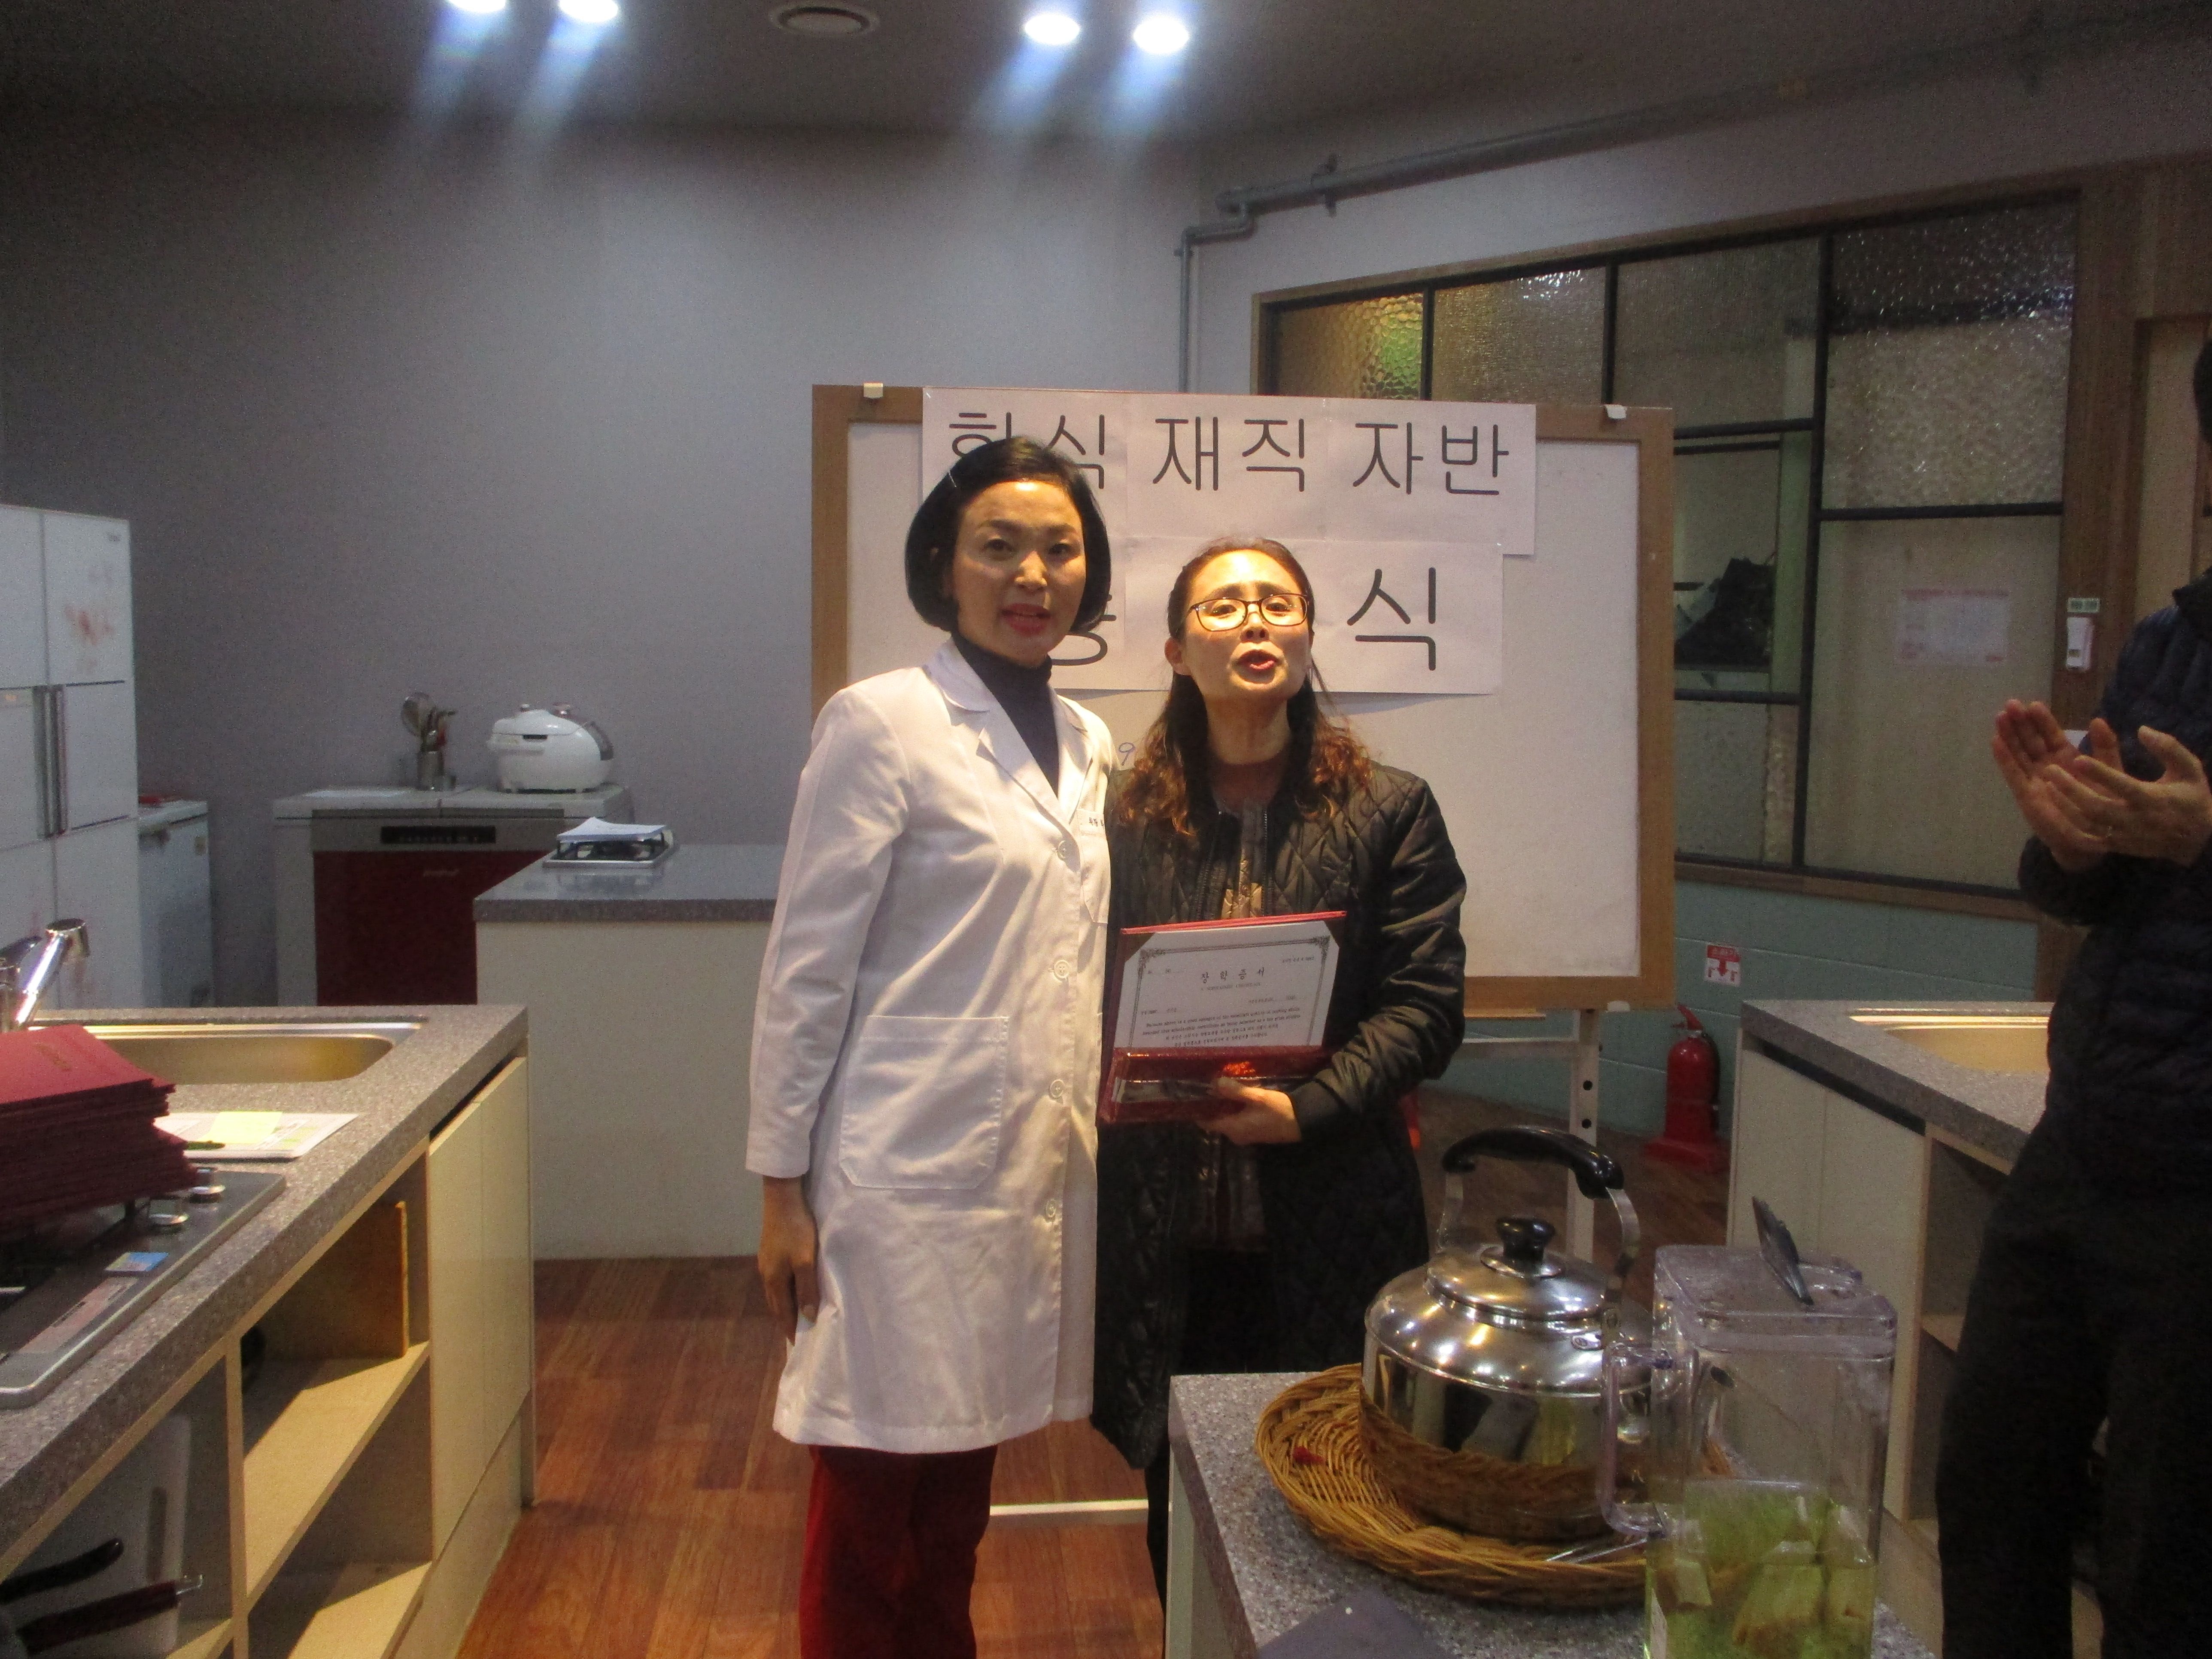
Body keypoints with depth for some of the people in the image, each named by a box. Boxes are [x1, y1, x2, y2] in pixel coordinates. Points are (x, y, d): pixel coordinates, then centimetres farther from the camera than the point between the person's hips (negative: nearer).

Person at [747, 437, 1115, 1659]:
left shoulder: (1085, 743, 10)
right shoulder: (881, 723, -9)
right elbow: (805, 971, -9)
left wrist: (1093, 1127, 13)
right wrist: (782, 1188, -10)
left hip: (1039, 1168, 6)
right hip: (909, 1175, -6)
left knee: (961, 1486, 17)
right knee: (871, 1498, 7)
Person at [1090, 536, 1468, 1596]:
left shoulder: (1390, 812, 1)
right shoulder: (1130, 816, 6)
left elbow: (1426, 1006, -4)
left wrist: (1307, 1108, -17)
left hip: (1328, 1228, -1)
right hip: (1166, 1236, 2)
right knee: (1178, 1497, 14)